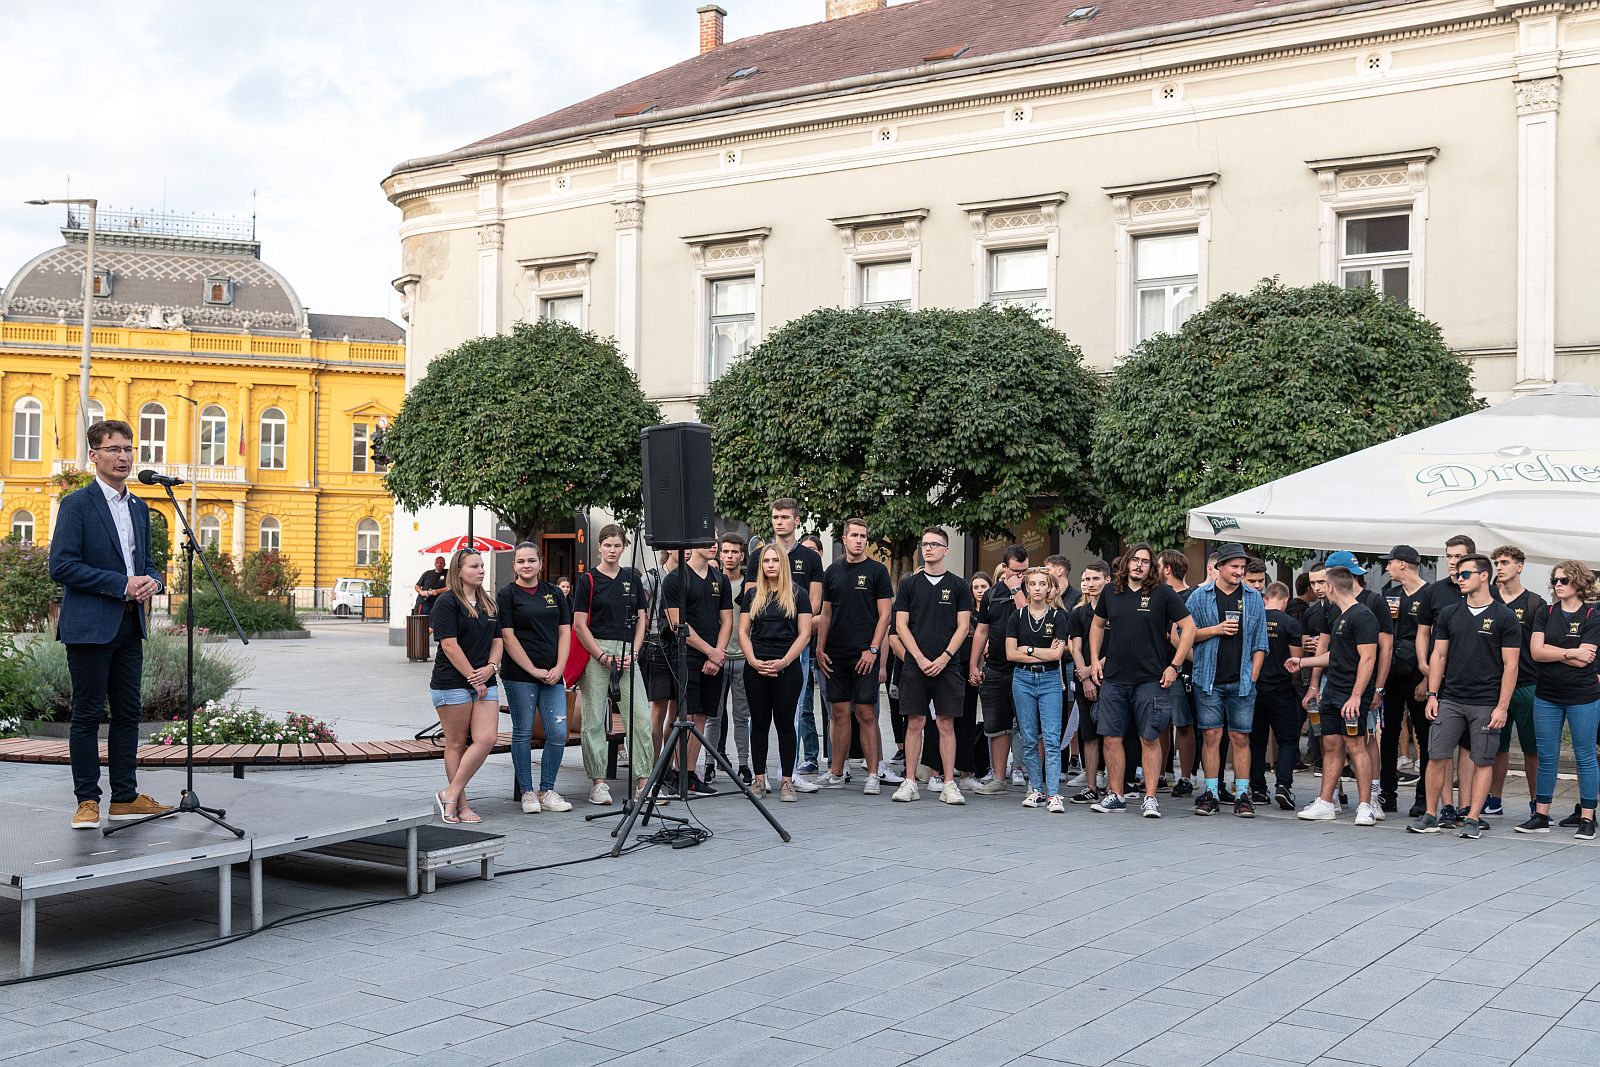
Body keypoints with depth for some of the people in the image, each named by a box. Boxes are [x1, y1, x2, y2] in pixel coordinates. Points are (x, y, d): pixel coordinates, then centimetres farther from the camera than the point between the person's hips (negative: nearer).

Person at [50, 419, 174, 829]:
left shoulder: (139, 508, 15)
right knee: (88, 714, 0)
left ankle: (125, 798, 16)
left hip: (130, 626, 7)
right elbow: (62, 566, -14)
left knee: (127, 714, 9)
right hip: (89, 627, -7)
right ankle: (86, 802, 7)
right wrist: (122, 584, -17)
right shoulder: (77, 504, -7)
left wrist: (151, 581, -1)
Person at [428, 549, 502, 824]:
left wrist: (490, 667, -3)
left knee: (487, 739, -8)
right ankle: (460, 803, 7)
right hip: (452, 683, -6)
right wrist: (473, 677, -13)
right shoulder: (447, 602, -7)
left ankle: (451, 793, 0)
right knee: (457, 744, -1)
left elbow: (497, 640, 17)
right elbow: (449, 645, -13)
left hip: (484, 682, 6)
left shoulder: (489, 604, 16)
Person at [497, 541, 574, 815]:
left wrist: (558, 668, -4)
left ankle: (547, 791, 10)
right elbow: (508, 637, -6)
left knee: (558, 733, -2)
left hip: (552, 676, 4)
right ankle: (527, 792, 11)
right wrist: (534, 670, -10)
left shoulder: (555, 593, 13)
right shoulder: (507, 595, 0)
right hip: (519, 676, -4)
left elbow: (564, 632, 10)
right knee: (523, 733, 2)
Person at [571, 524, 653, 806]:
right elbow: (579, 625, -3)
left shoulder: (632, 578, 12)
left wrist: (633, 653, -1)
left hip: (627, 652, 3)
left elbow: (640, 619, 13)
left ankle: (644, 779, 2)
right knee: (594, 719, 0)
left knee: (640, 717, -4)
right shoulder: (588, 579, 1)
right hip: (594, 651, -3)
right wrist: (602, 656, -9)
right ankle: (598, 782, 7)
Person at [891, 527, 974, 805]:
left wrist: (944, 657, -9)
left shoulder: (959, 586, 7)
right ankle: (910, 783, 6)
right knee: (914, 723, 2)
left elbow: (963, 626, 3)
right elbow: (901, 625, 4)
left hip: (946, 665, 0)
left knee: (946, 724, 0)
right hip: (915, 665, 1)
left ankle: (949, 784, 4)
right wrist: (920, 658, -7)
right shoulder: (909, 584, 8)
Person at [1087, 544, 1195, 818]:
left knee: (1150, 738, -1)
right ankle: (1115, 795, 15)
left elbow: (1189, 627, -4)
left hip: (1150, 679, -4)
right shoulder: (1111, 593, 8)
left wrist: (1174, 666, -8)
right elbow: (1097, 625, 23)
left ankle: (1150, 798, 4)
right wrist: (1095, 659, 12)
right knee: (1111, 737, 5)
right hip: (1113, 678, 4)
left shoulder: (1163, 593, -4)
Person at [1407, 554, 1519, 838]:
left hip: (1486, 703, -3)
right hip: (1450, 700, 3)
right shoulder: (1448, 615, 9)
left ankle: (1473, 819, 9)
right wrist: (1432, 695, 4)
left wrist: (1502, 706, -9)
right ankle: (1430, 816, 8)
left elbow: (1510, 665, -3)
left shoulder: (1504, 618, -2)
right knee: (1437, 757, -1)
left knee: (1483, 761, 2)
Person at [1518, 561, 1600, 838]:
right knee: (1546, 757, 7)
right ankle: (1541, 816, 12)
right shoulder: (1545, 613, 6)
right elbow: (1536, 652, -5)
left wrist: (1551, 652, -7)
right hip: (1547, 696, 4)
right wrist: (1570, 652, -11)